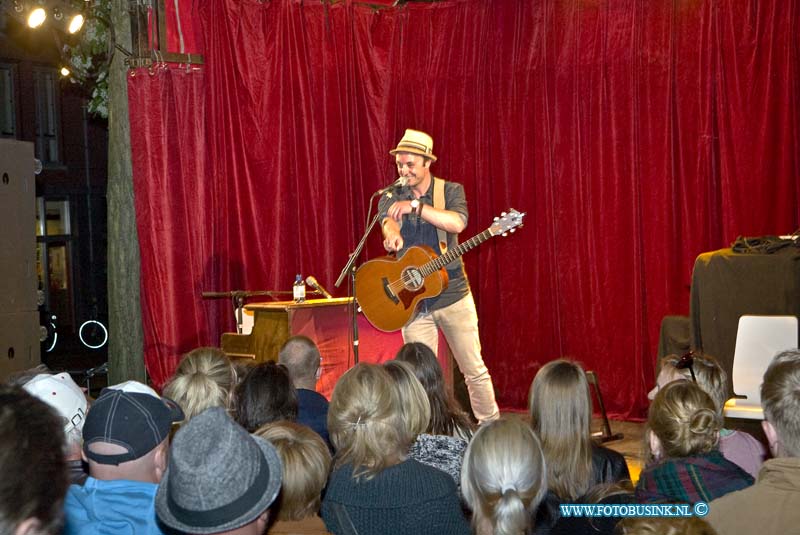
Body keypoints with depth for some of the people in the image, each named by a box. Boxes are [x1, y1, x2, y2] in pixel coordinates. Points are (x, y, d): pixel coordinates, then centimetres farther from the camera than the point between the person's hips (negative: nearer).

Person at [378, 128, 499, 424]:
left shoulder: (451, 191, -1)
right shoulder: (390, 199, 4)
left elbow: (457, 223, -21)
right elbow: (388, 221, -19)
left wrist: (416, 205, -28)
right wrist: (392, 233, -43)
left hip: (452, 295, -1)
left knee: (475, 369, 5)